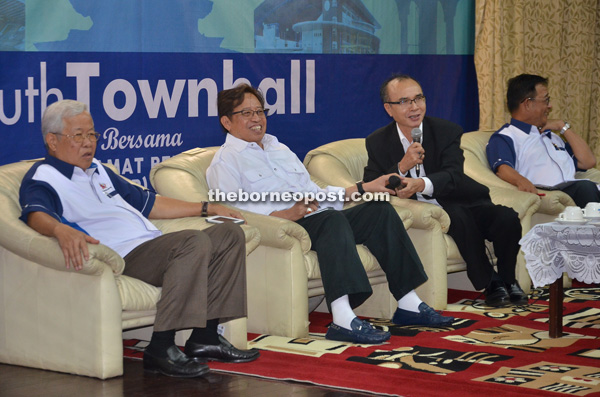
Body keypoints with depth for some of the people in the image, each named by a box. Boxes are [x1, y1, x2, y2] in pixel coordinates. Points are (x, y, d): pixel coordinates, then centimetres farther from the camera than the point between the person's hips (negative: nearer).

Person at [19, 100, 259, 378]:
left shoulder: (97, 170, 28)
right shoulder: (42, 179, -1)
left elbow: (146, 203, 35)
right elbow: (36, 214, -24)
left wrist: (206, 207, 34)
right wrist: (61, 230, -48)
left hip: (152, 246, 10)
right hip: (124, 257, -10)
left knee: (229, 235, 2)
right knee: (194, 242, -31)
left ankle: (204, 336, -4)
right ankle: (161, 349, -31)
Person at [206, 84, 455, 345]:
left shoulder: (280, 149, 31)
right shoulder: (226, 162, 3)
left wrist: (364, 188, 21)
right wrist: (285, 213, -27)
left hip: (317, 221, 8)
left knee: (379, 209, -10)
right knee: (332, 219, -35)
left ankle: (408, 304, -13)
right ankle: (343, 320, -51)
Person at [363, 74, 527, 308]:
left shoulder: (448, 131, -5)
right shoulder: (378, 142, -1)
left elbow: (454, 175, -22)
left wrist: (422, 184, -44)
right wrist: (402, 167, -24)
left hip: (463, 202, 2)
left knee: (507, 218, -24)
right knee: (459, 216, -34)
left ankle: (507, 280, 2)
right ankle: (490, 284, -20)